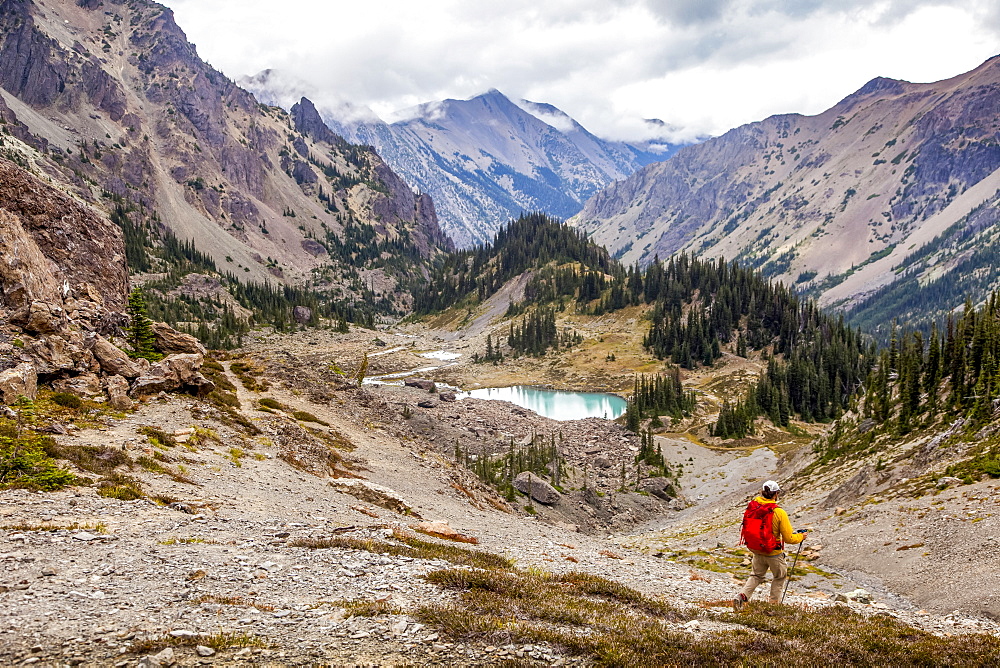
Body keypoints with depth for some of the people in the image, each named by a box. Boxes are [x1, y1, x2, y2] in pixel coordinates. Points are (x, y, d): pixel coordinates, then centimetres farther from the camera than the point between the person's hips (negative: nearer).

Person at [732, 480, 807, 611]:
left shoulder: (752, 506, -9)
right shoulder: (779, 512, -22)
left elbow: (747, 529, 4)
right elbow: (789, 539, -15)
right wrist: (801, 537, 4)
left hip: (756, 551, 4)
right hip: (773, 552, -4)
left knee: (756, 575, 23)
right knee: (780, 576, 23)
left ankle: (742, 596, 3)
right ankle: (774, 604, 29)